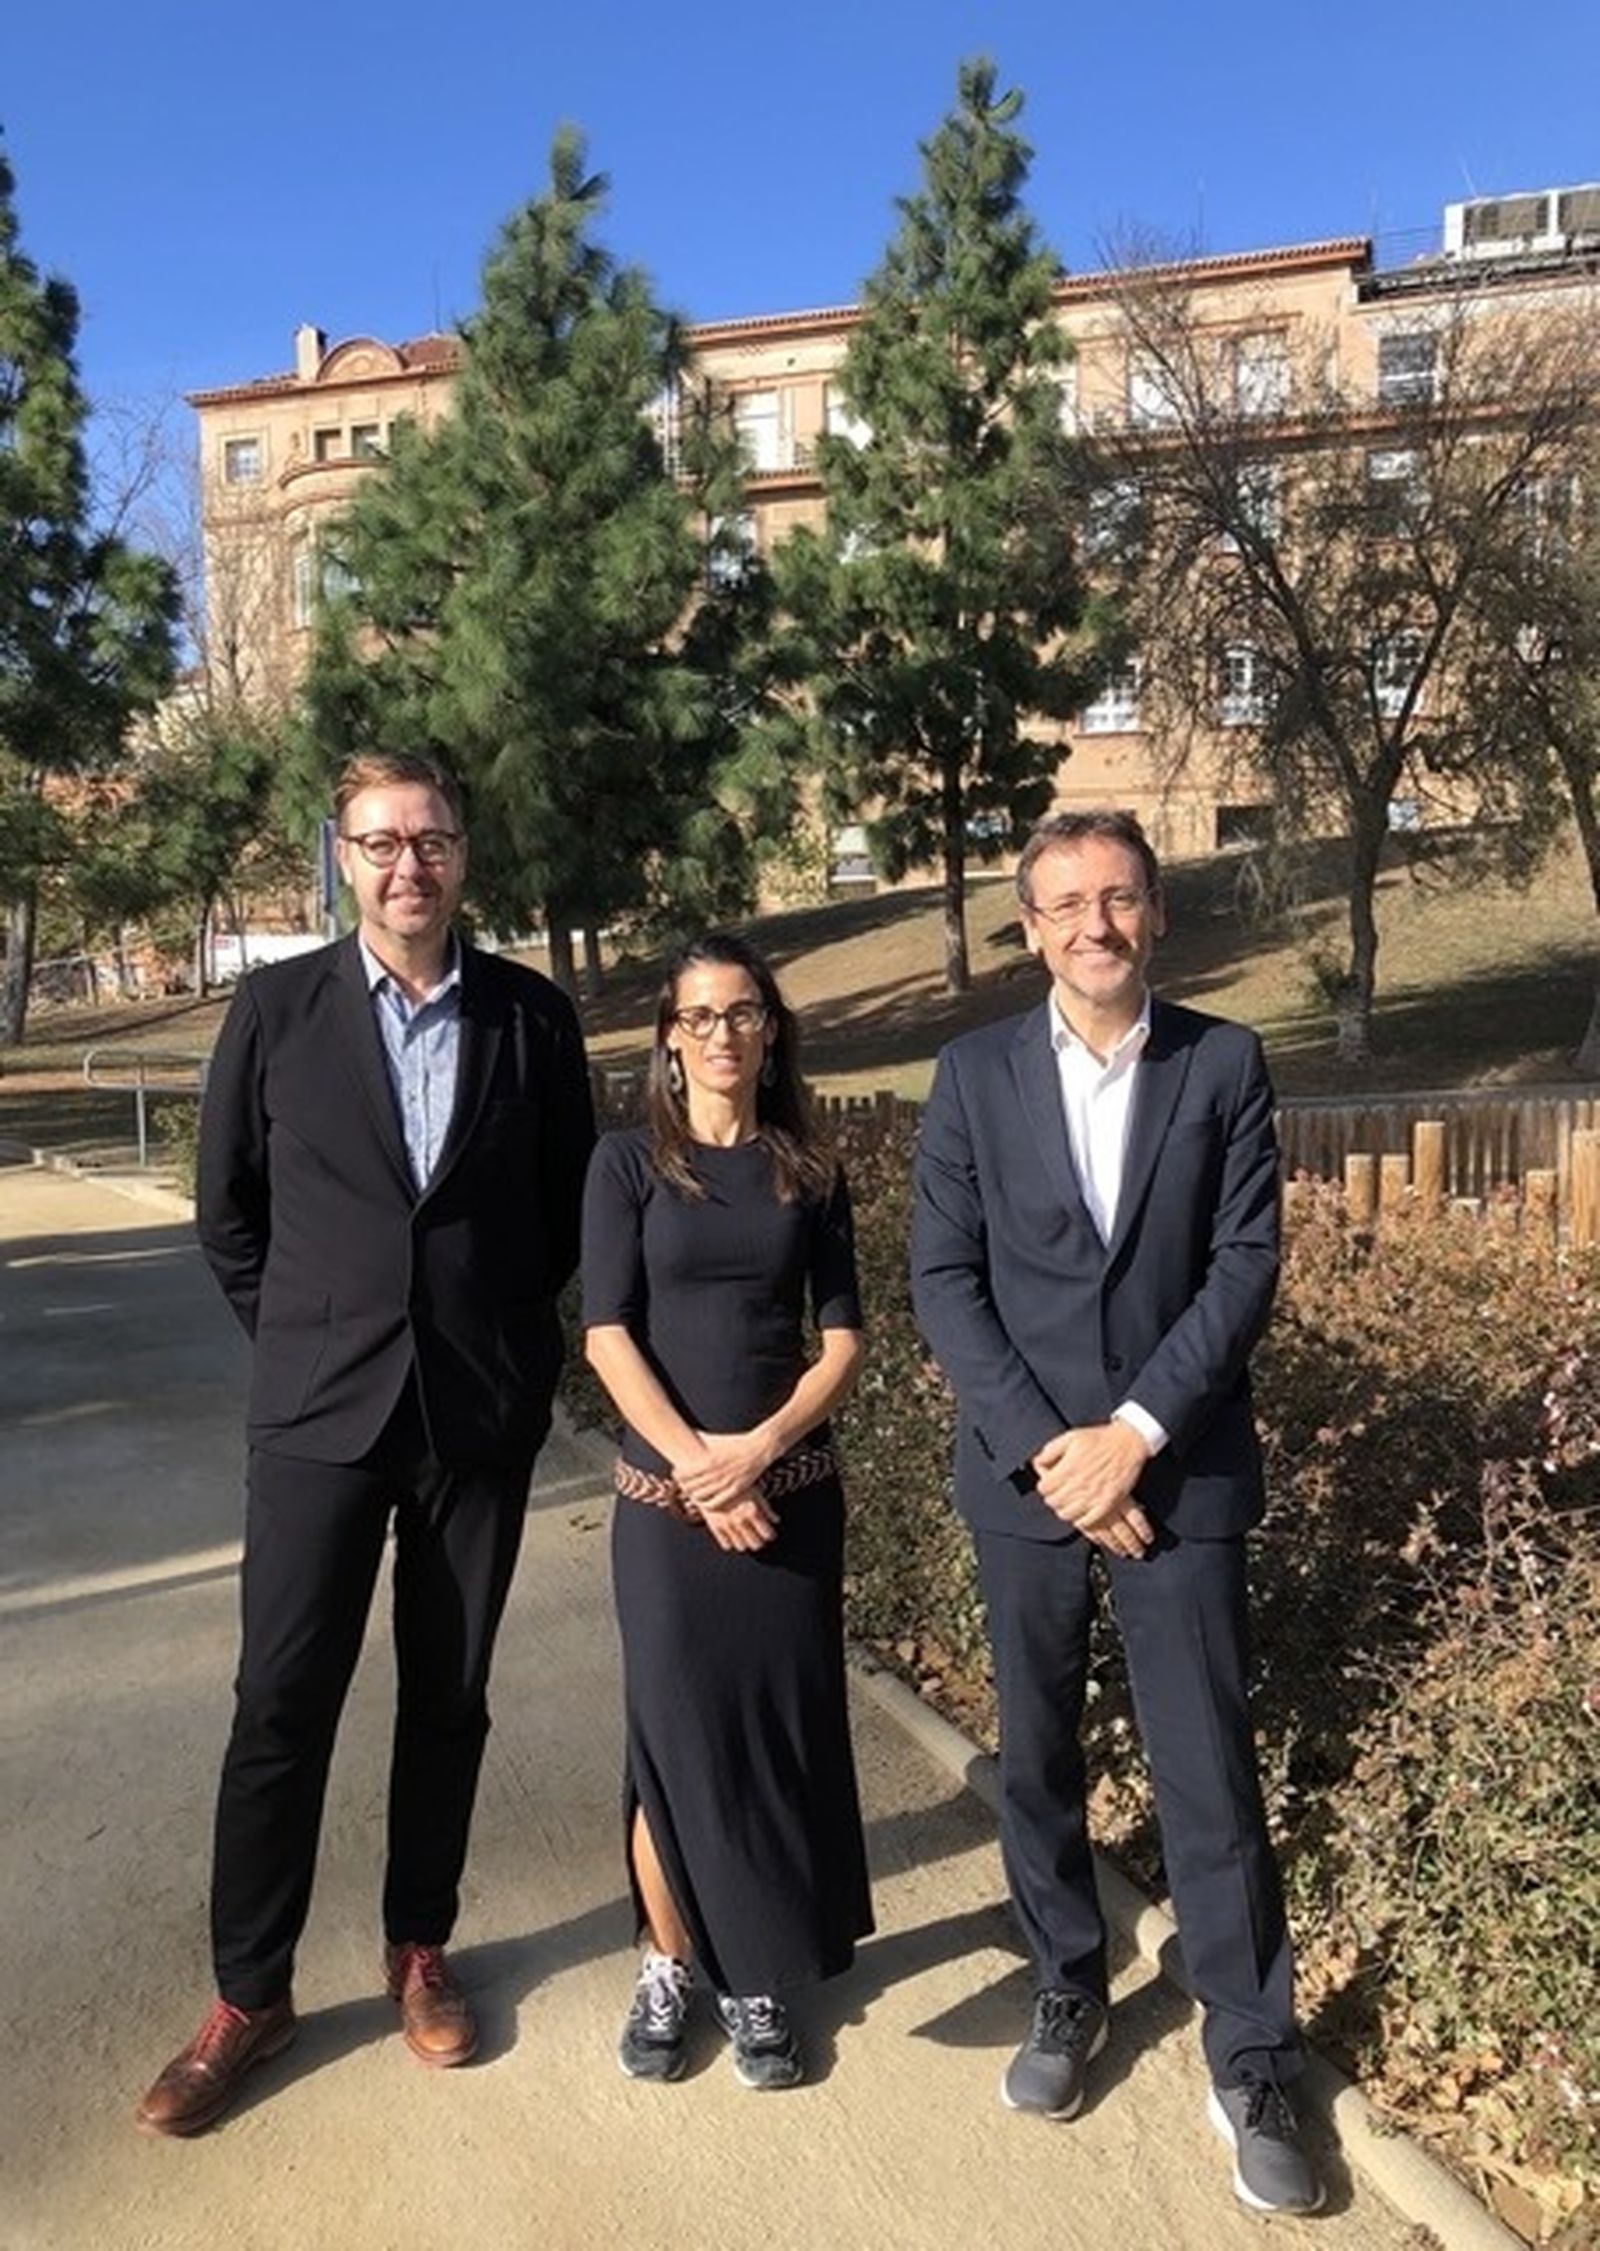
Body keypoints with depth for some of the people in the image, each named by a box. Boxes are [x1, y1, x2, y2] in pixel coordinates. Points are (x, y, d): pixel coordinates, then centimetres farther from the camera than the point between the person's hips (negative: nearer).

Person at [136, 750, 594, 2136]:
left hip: (484, 1411, 1)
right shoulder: (278, 1007, -2)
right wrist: (307, 1333, 6)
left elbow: (570, 1200, 9)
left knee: (447, 1699, 13)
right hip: (322, 1407, -1)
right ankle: (249, 1993, 25)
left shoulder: (533, 1016, -1)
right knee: (281, 1705, 5)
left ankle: (420, 1949, 34)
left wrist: (507, 1334, 8)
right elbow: (228, 1210, 6)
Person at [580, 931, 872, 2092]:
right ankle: (669, 1965, 26)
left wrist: (761, 1447, -13)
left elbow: (842, 1335, 1)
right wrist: (694, 1464, -16)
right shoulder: (629, 1162, -2)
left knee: (782, 1725, 8)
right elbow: (607, 1333, -8)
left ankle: (759, 1977, 25)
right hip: (667, 1494, -2)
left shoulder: (811, 1171, 4)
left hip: (794, 1487, 2)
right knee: (673, 1725, 6)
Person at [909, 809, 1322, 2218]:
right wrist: (1045, 1445, -12)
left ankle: (1253, 2066, 24)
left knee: (1211, 1773, 5)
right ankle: (1069, 1993, 37)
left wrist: (1134, 1433, -14)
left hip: (1182, 1472, -1)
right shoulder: (976, 1073, -1)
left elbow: (1245, 1268, -6)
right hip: (1023, 1471, 2)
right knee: (1037, 1756, 15)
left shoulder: (1226, 1065, -1)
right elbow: (942, 1277, -4)